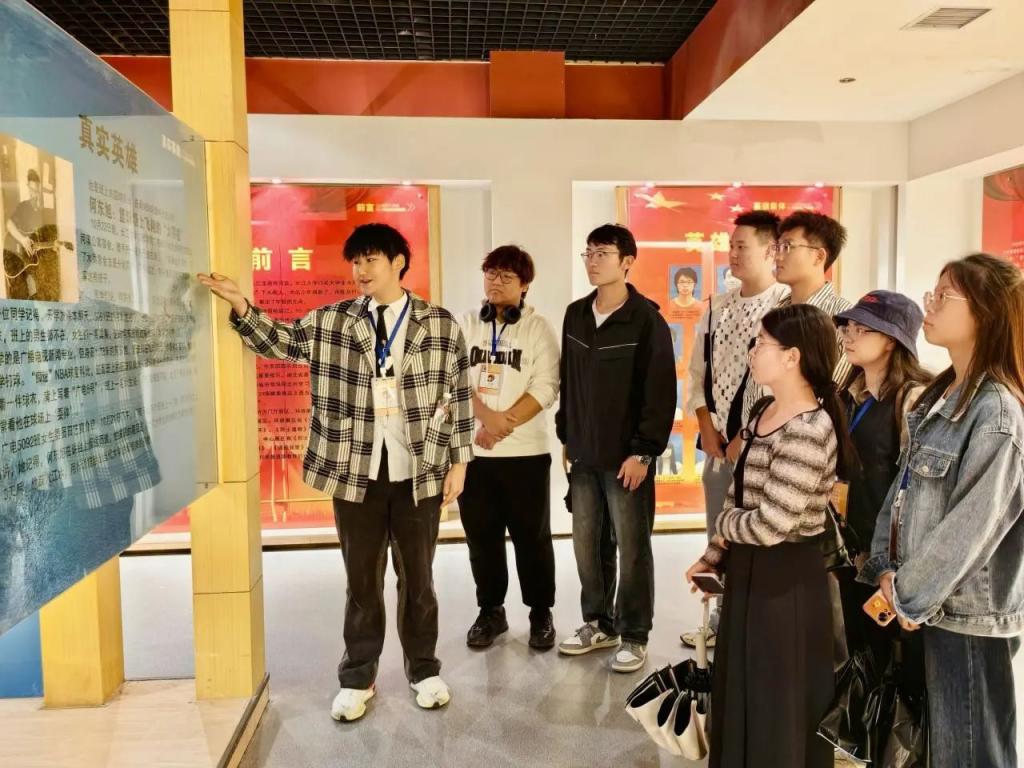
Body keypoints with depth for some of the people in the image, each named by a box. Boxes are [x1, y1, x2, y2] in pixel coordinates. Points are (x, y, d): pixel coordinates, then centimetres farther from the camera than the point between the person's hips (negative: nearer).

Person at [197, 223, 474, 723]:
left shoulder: (440, 324, -1)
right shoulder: (331, 323, 4)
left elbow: (459, 395, 0)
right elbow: (279, 341, 7)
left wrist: (459, 461, -2)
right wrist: (240, 305, -10)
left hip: (420, 472, -1)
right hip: (356, 472, 1)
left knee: (417, 576, 13)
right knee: (362, 579, 13)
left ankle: (424, 669, 31)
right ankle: (357, 677, 29)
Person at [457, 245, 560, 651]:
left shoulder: (538, 328, 0)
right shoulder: (466, 325, 8)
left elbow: (546, 387, -8)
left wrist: (505, 423, -16)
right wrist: (487, 417, -16)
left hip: (525, 452, -2)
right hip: (473, 450, 3)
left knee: (532, 536, 6)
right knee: (481, 535, 10)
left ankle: (541, 613, 23)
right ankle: (490, 611, 26)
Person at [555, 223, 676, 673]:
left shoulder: (646, 320, -10)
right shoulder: (576, 315, 8)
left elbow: (661, 393, -13)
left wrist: (643, 452, -15)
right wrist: (566, 437, 11)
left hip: (627, 457, -5)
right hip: (583, 455, 6)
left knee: (631, 549, 6)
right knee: (587, 544, 13)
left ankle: (634, 636, 21)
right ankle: (598, 623, 30)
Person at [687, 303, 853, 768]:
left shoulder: (809, 431, -25)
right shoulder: (764, 412, 4)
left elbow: (771, 524, -26)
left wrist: (723, 525, -7)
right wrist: (714, 555, 11)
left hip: (785, 579, -9)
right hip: (748, 569, 9)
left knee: (777, 708, 11)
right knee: (740, 694, 24)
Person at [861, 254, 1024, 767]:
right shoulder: (940, 394, 7)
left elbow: (973, 525, -22)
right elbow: (904, 487, 9)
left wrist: (906, 594, -12)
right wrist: (884, 570, 2)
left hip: (967, 613, -8)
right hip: (929, 601, 8)